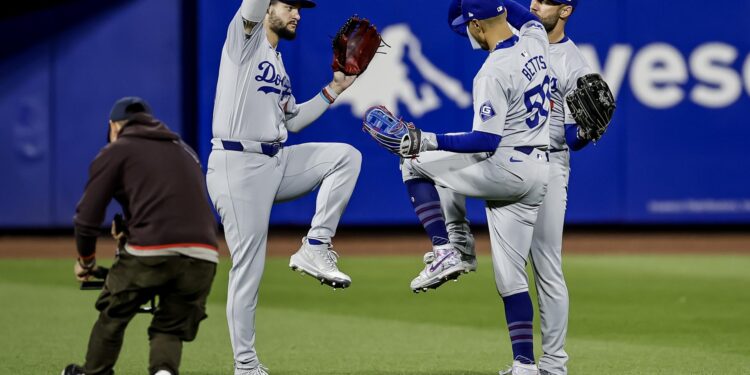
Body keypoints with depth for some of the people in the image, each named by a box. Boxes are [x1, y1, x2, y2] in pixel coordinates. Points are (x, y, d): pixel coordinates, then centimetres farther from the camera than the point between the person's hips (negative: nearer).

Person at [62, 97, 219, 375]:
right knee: (170, 328, 17)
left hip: (151, 251, -4)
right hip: (204, 255, 4)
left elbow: (87, 216, 7)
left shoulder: (116, 151, 12)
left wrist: (86, 261, 23)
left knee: (113, 313, 20)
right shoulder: (185, 150, 29)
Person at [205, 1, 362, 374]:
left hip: (277, 162, 8)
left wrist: (332, 90, 20)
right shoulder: (245, 38, -2)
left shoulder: (278, 66, 21)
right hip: (238, 165, -8)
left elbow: (291, 120, 25)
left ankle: (315, 248, -6)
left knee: (346, 156, -2)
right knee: (247, 267, -7)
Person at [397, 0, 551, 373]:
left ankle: (445, 252, -3)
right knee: (510, 274, 11)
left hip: (506, 169, -9)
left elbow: (487, 140, -23)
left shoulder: (493, 73, -19)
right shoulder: (536, 42, 5)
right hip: (538, 175, 9)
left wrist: (430, 141, -24)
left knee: (415, 164, 8)